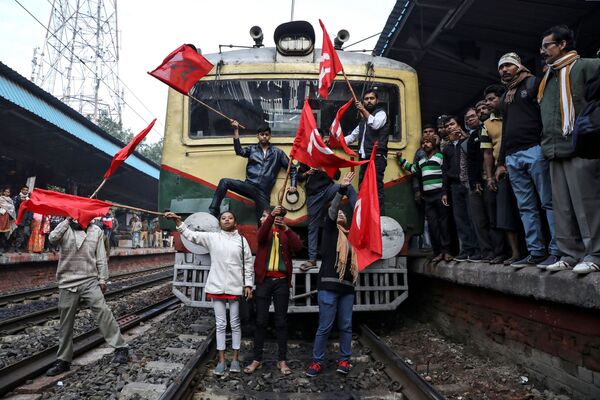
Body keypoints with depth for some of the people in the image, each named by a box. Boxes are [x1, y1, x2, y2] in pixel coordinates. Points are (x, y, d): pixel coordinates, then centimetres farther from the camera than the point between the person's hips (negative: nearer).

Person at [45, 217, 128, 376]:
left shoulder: (96, 231, 7)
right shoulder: (65, 229, 7)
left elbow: (101, 257, 5)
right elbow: (52, 238, -17)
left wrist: (103, 279, 0)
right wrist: (67, 220, -11)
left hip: (90, 281, -1)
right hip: (68, 282, 1)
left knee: (103, 312, -16)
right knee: (65, 322, 9)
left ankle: (120, 347, -11)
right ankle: (63, 360, 24)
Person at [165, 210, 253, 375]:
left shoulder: (241, 240, 3)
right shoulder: (212, 237, 3)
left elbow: (248, 264, 3)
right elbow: (191, 235, -2)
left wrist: (248, 284, -1)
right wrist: (177, 221, -15)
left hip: (236, 287, 0)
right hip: (217, 286, 1)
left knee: (235, 323, 9)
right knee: (220, 324, 8)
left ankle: (235, 359, 20)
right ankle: (221, 360, 18)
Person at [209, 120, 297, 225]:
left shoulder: (277, 152, 13)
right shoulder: (252, 149, 14)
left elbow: (292, 169, 16)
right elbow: (239, 151, -7)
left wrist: (293, 185, 3)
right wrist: (236, 130, -11)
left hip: (263, 192, -1)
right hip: (249, 186, 1)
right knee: (224, 182, -22)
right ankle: (213, 213, -20)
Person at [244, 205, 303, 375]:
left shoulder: (286, 234, 9)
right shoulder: (265, 231, 10)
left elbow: (298, 247, -10)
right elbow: (260, 237, -16)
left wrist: (286, 228, -20)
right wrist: (272, 216, -29)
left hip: (281, 281, 0)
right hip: (264, 280, 1)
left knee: (281, 321, 4)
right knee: (261, 321, 4)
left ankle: (282, 360, 13)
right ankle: (257, 359, 14)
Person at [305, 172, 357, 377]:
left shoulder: (351, 236, 19)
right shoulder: (330, 229, 6)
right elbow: (331, 211, -12)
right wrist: (342, 189, -21)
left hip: (347, 286, 5)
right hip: (328, 285, -5)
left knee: (346, 326, 9)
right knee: (324, 326, -3)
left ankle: (344, 360, 20)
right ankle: (316, 361, 7)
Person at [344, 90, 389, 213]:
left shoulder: (381, 113, 5)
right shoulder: (363, 119, 27)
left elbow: (375, 124, -17)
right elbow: (353, 136, 28)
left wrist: (363, 110, -13)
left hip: (376, 158, -8)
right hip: (365, 158, 8)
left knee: (376, 189, -15)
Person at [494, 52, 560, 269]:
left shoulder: (533, 83, 6)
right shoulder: (506, 95, 26)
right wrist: (501, 162, 22)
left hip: (534, 151, -7)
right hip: (512, 157, 7)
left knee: (549, 202, -7)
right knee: (526, 208, 4)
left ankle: (557, 250, -5)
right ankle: (536, 252, 7)